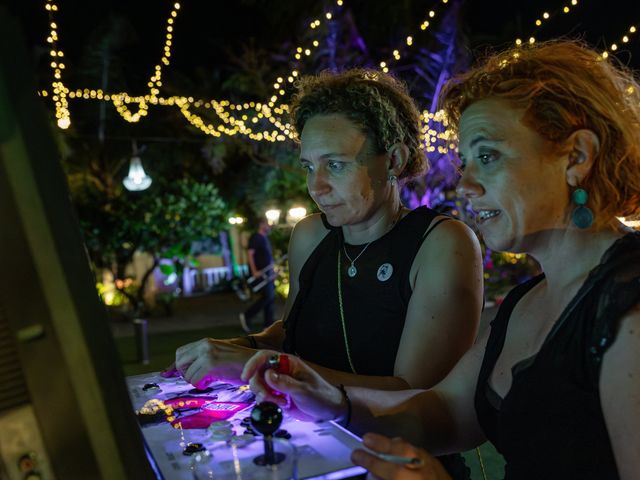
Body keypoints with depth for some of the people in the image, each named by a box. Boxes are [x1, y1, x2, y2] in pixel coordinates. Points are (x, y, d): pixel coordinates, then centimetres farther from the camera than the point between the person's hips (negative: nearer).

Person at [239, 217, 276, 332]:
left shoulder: (264, 238, 17)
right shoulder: (255, 237, -11)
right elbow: (250, 254, -17)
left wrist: (272, 268, 18)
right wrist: (254, 271, -23)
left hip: (267, 272, 9)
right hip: (260, 272, -9)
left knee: (271, 298, 8)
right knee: (267, 296, -12)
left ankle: (269, 325, 13)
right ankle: (246, 316, 2)